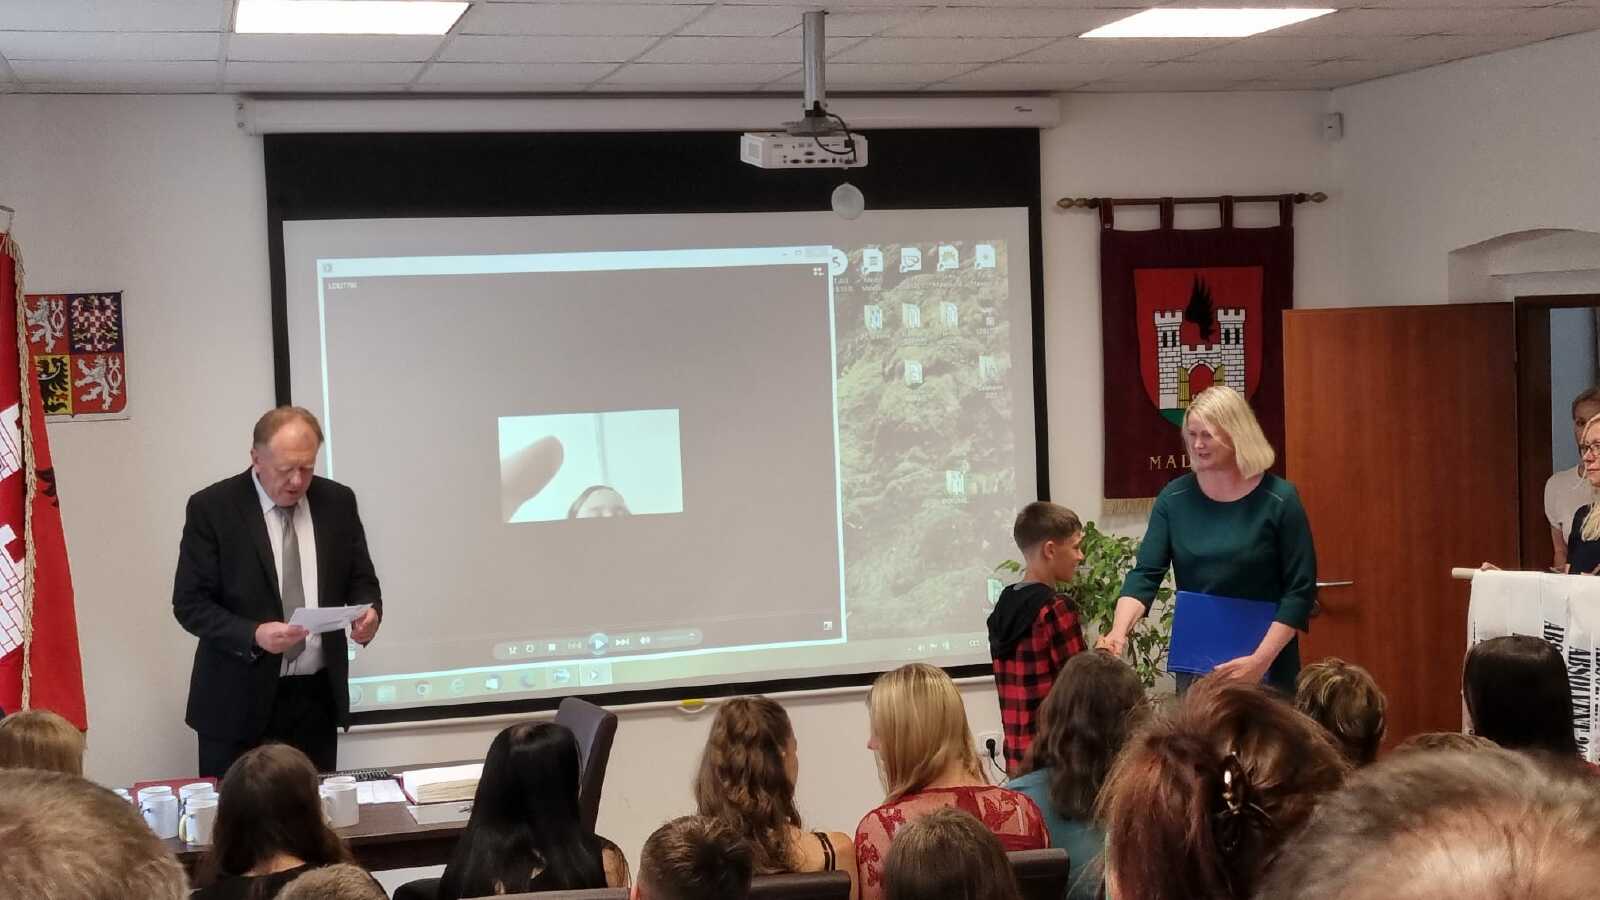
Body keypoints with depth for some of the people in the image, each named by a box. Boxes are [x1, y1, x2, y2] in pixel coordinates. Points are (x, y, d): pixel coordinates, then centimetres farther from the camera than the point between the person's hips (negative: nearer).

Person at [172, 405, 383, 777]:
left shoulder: (338, 502, 5)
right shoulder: (212, 508, -6)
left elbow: (361, 580, 13)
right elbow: (189, 603, -7)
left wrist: (369, 612, -10)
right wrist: (253, 635, -23)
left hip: (318, 697, 3)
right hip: (240, 701, -3)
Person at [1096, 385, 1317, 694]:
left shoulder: (1278, 499, -8)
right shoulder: (1175, 497, 0)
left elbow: (1300, 590, -8)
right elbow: (1145, 574, -3)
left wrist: (1262, 659, -16)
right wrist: (1119, 632, -20)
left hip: (1265, 667, -3)